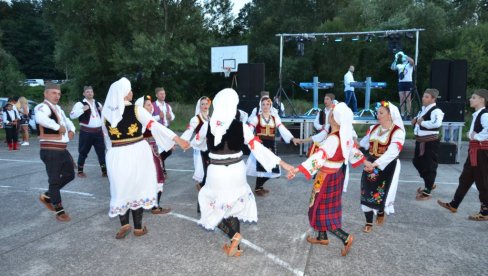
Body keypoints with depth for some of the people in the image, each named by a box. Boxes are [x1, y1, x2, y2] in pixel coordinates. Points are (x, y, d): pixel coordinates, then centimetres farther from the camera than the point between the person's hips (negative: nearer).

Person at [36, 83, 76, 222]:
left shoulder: (58, 108, 16)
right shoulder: (43, 107, -13)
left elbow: (67, 121, 32)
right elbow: (40, 118, -38)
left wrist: (71, 130, 11)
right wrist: (58, 127, -28)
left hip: (62, 149, 9)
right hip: (50, 151, -9)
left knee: (69, 175, 17)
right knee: (55, 179, 0)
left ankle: (47, 196, 34)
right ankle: (60, 211, 11)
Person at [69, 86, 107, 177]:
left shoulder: (98, 104, 15)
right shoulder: (80, 104, -3)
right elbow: (72, 115, -14)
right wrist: (83, 109, -23)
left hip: (98, 131, 4)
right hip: (86, 132, -4)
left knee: (101, 152, 6)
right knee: (83, 152, 7)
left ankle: (104, 171, 13)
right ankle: (80, 171, 21)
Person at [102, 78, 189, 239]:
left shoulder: (105, 112, -1)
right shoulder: (136, 110, -11)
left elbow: (106, 135, 11)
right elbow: (155, 126, -15)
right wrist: (178, 140, -14)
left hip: (117, 155, 2)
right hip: (137, 153, -2)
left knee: (121, 189, 18)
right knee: (137, 188, 11)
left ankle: (124, 224, 14)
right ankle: (138, 227, 21)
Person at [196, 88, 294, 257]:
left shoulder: (207, 126, -8)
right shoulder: (241, 127, -12)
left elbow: (198, 143, 12)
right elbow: (258, 148, -11)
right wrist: (282, 163, -4)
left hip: (216, 174, -1)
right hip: (236, 173, 1)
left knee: (213, 206, 20)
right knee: (233, 205, 21)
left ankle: (234, 235, 1)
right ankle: (235, 247, 25)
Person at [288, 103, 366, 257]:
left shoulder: (333, 139, -29)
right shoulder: (345, 135, -3)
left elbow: (319, 156, -39)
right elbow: (353, 149, 12)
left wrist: (297, 169, -47)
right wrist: (366, 162, 31)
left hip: (327, 178, -9)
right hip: (337, 174, 9)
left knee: (321, 210, 6)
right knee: (329, 208, 20)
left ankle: (346, 238, 7)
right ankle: (322, 237, 34)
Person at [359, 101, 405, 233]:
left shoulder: (398, 132, -15)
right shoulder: (373, 128, 5)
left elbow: (392, 152, -27)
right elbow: (364, 143, 10)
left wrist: (374, 164, -37)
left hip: (387, 167, -5)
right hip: (370, 165, 5)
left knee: (381, 194, 0)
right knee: (367, 193, 5)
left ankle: (381, 212, 37)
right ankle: (369, 222, 22)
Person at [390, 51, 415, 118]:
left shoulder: (409, 64, 6)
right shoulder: (399, 65, 17)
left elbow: (412, 61, -17)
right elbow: (392, 68, 1)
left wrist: (404, 55, -12)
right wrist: (395, 59, -2)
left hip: (408, 82, -4)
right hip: (401, 83, 4)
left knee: (408, 99, -8)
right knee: (402, 100, 3)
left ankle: (408, 114, -8)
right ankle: (402, 114, 4)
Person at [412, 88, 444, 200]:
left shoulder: (436, 111, -16)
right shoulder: (423, 109, 12)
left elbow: (437, 123, -35)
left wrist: (422, 122, -24)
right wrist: (415, 121, 6)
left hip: (431, 142, -9)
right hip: (420, 140, 10)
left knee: (429, 166, 0)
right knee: (417, 162, 18)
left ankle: (427, 191, 12)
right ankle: (429, 183, 38)